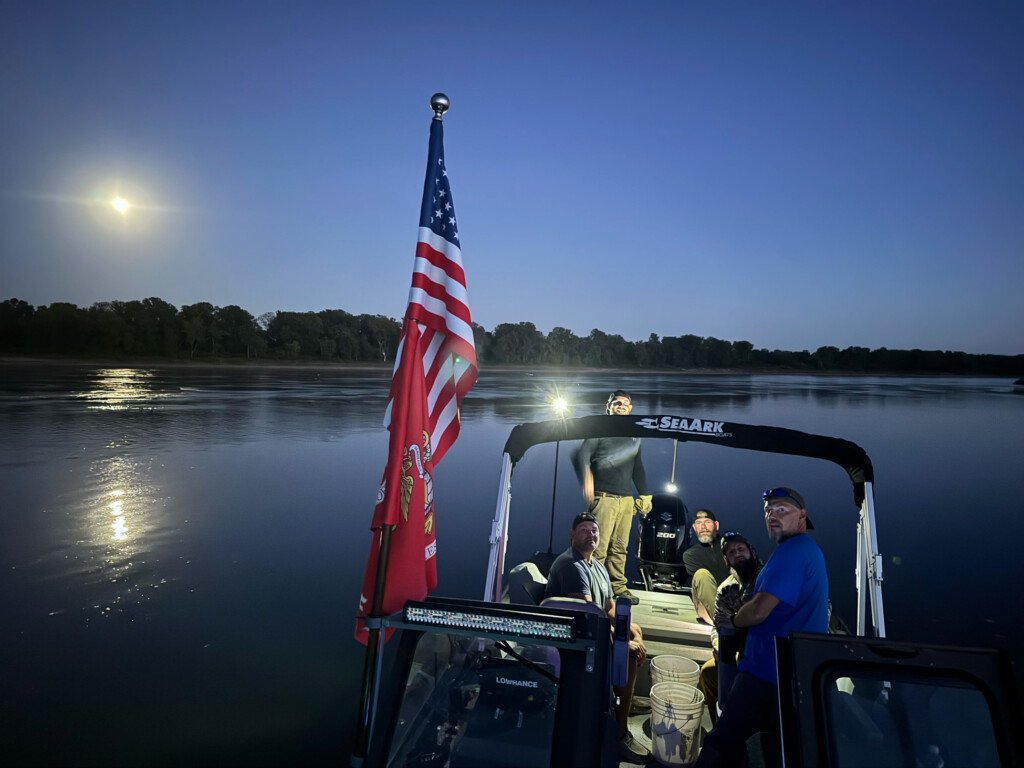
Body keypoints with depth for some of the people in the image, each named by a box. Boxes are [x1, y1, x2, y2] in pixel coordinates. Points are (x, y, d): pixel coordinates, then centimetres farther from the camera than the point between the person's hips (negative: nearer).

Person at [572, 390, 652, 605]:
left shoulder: (634, 436, 21)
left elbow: (638, 468, 27)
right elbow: (581, 454, -9)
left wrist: (644, 494, 22)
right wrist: (586, 478, -25)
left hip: (627, 499, 5)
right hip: (603, 497, -5)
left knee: (620, 547, 6)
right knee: (599, 547, -8)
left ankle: (618, 587, 17)